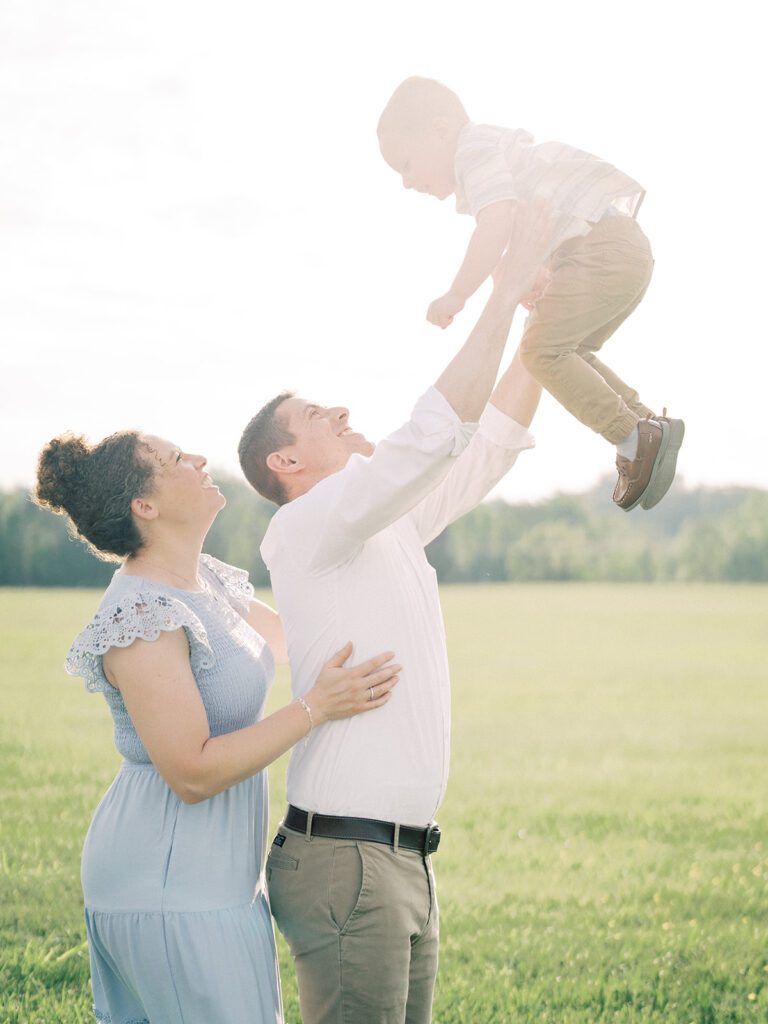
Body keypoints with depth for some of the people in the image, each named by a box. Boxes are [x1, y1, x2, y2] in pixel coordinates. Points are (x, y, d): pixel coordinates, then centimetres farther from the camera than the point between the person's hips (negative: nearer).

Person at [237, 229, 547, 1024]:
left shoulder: (392, 530, 18)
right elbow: (435, 433, -20)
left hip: (403, 865, 9)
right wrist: (503, 298, -14)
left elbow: (494, 439, 23)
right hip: (345, 865, -9)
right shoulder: (306, 527, -9)